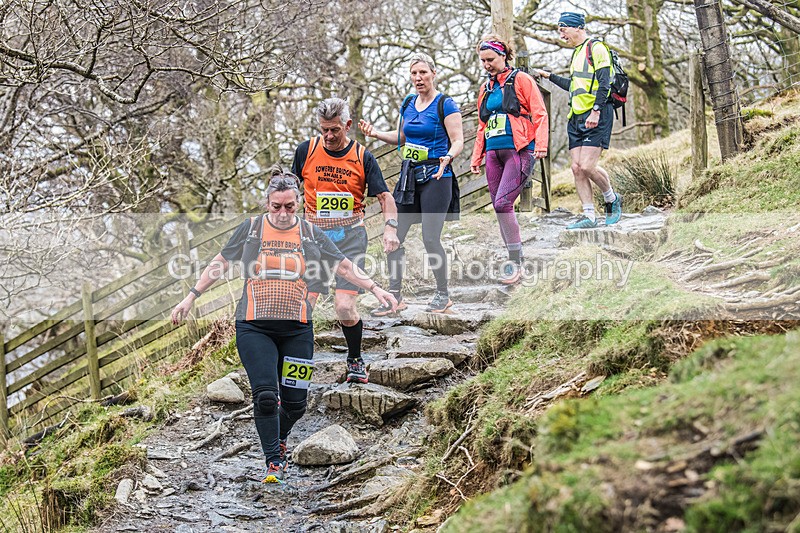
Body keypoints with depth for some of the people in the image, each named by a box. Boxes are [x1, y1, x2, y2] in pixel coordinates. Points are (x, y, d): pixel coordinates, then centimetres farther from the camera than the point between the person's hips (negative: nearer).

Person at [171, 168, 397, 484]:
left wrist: (375, 289, 3)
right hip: (254, 327, -1)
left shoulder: (310, 234, 7)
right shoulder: (250, 229, 4)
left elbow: (344, 267, 12)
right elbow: (220, 264, 11)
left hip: (297, 329, 2)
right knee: (265, 395, -15)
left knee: (295, 401, 2)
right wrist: (191, 297, 8)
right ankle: (273, 461, -1)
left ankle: (279, 439, 35)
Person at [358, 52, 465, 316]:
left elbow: (458, 141, -11)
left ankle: (443, 294, 10)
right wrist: (375, 133, 9)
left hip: (436, 178, -6)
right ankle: (394, 296, 11)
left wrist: (448, 157, -31)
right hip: (410, 176, 7)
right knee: (393, 236, 1)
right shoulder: (408, 103, 13)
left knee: (430, 239, -9)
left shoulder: (445, 104, -7)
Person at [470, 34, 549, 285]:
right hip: (494, 153, 7)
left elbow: (539, 114, -4)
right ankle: (515, 260, 11)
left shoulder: (521, 80, 1)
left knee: (502, 203, -18)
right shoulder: (486, 88, 20)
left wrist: (541, 145, -15)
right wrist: (476, 157, 21)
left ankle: (515, 262, -11)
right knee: (500, 207, 2)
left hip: (519, 151, -6)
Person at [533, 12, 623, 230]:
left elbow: (603, 83, -15)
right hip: (576, 118, 9)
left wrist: (595, 111, -23)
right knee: (577, 168, 0)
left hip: (596, 117, -9)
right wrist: (549, 76, 35)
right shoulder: (577, 53, 22)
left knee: (587, 166, -15)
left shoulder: (596, 48, -6)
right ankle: (589, 216, 3)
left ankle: (612, 199, 9)